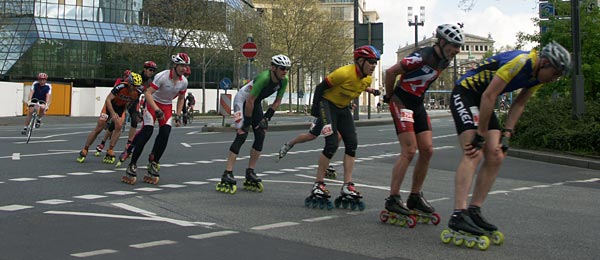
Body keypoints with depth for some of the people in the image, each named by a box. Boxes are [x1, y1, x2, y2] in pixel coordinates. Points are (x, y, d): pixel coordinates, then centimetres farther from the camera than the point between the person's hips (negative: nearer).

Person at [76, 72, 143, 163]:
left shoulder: (138, 92, -21)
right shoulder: (121, 87, -34)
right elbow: (108, 100, -28)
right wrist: (113, 113, -37)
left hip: (121, 108, 3)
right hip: (110, 105, -3)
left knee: (118, 126, -20)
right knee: (98, 128, -3)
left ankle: (110, 152, -9)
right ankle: (84, 151, 9)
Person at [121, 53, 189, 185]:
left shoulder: (184, 82, -9)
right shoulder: (162, 76, -26)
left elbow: (180, 99, 9)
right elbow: (148, 93, -28)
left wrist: (178, 115, 0)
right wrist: (157, 110, -35)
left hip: (167, 106, 5)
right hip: (153, 103, -5)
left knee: (165, 133, -13)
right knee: (147, 131, -16)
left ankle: (154, 162, 2)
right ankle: (132, 165, -10)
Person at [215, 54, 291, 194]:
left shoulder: (284, 80, -13)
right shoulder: (264, 78, -34)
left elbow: (277, 101, 0)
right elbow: (249, 101, -29)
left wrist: (266, 117, -8)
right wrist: (247, 122, -23)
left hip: (255, 102, 8)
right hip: (242, 100, -7)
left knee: (260, 136, -2)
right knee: (242, 135, -18)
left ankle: (250, 175, 5)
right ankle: (227, 175, -18)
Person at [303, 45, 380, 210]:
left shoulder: (367, 80, -3)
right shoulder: (344, 73, -26)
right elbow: (320, 87, -18)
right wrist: (315, 109, -14)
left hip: (342, 108, 8)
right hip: (327, 104, -8)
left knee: (352, 144, -4)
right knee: (332, 144, -17)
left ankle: (347, 187, -2)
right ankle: (318, 186, -6)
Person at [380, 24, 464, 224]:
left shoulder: (444, 60, 5)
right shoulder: (422, 57, -23)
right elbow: (390, 72, -18)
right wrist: (389, 97, -7)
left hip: (418, 104, 8)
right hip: (401, 102, -8)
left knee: (427, 150, 2)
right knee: (409, 151, -14)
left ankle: (415, 198, 13)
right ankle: (393, 200, -6)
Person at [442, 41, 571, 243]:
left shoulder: (539, 76, 2)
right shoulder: (521, 61, -26)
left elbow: (519, 104, 8)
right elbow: (489, 96, -27)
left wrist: (505, 136, -2)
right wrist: (480, 136, -23)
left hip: (483, 101, 9)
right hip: (465, 93, -9)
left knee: (496, 157, 1)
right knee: (474, 155, -23)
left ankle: (474, 212, 6)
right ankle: (458, 217, -30)